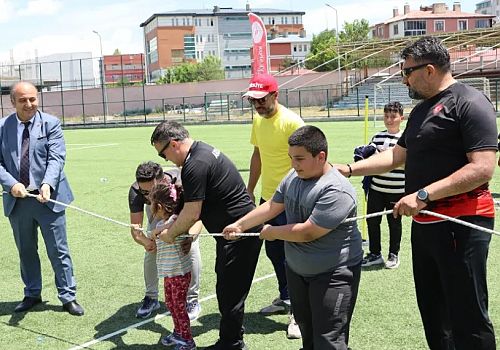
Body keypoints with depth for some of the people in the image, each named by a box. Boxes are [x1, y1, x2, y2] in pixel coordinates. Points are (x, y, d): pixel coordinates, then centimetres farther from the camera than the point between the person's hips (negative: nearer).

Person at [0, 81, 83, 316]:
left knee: (58, 250, 4)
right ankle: (32, 294, 33)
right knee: (26, 251, 16)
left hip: (48, 198, -2)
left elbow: (56, 157, -11)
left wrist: (47, 185, -27)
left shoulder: (51, 123, -3)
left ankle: (68, 297, 16)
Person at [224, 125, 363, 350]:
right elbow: (272, 206, 11)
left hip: (332, 275, -8)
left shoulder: (336, 191, -27)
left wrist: (271, 232, -13)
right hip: (296, 269, 8)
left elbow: (307, 232, -27)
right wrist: (239, 225, 8)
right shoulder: (293, 177, 0)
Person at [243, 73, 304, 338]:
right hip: (267, 197, 8)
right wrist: (250, 190, 17)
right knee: (272, 250, 17)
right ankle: (285, 299, 36)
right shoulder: (258, 120, 8)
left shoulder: (292, 122, -17)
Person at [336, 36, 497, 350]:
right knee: (432, 308, 17)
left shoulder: (470, 103, -13)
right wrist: (349, 169, 15)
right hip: (424, 221, 9)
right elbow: (397, 156, 23)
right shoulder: (422, 109, 16)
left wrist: (424, 195, -25)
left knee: (468, 315, -3)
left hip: (461, 222, -9)